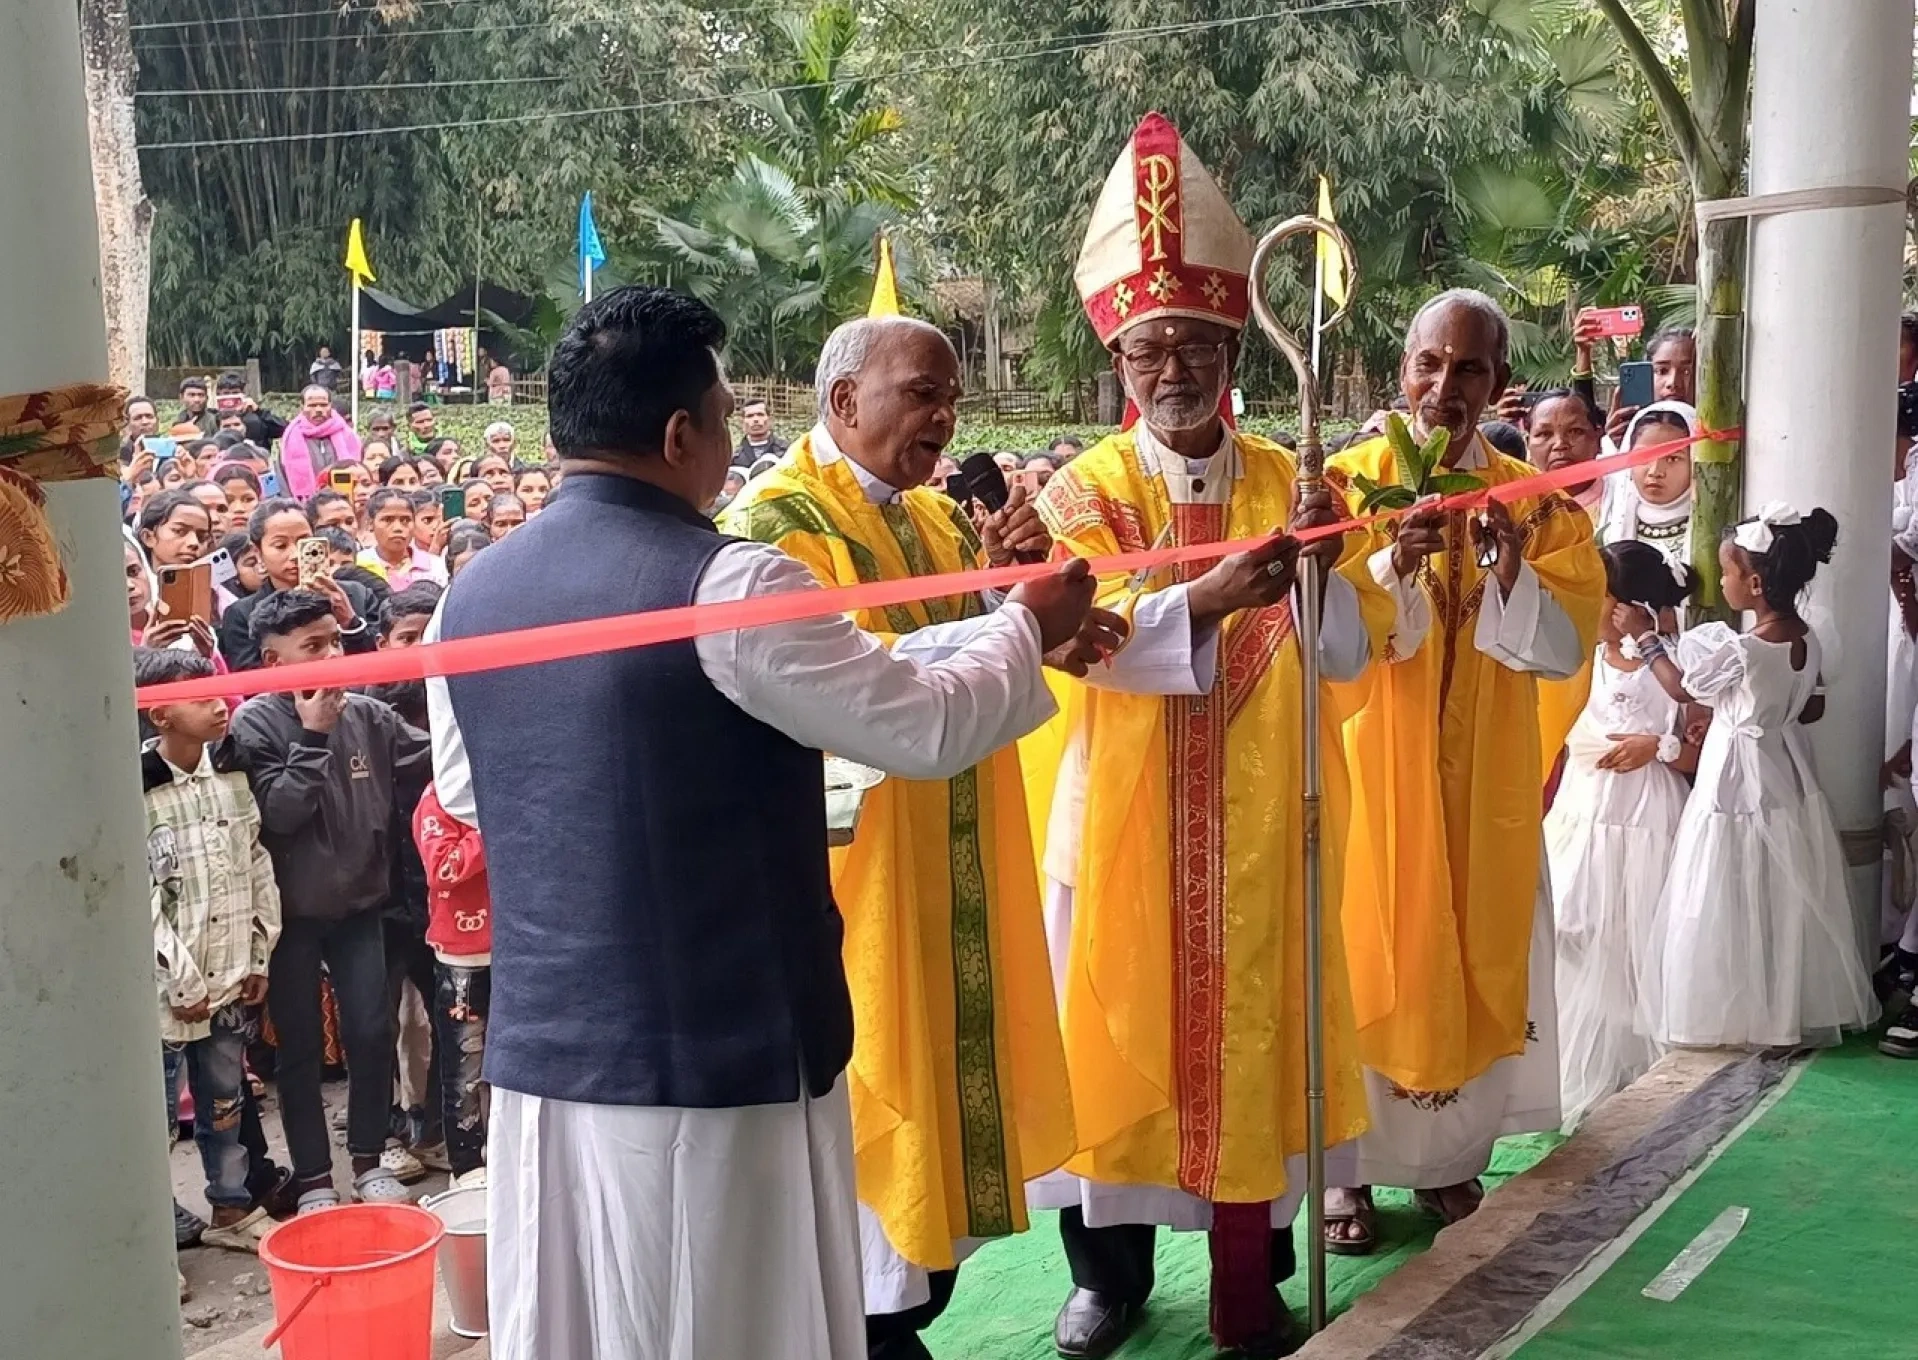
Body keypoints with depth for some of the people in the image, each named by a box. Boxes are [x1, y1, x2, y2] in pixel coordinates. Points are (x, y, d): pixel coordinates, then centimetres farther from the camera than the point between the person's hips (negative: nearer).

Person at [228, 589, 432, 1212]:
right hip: (291, 913, -3)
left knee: (371, 1033, 7)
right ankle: (313, 1178, 18)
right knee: (300, 1045, 7)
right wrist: (313, 736, -20)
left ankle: (369, 1161, 24)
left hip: (358, 905, 3)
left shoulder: (367, 715, -2)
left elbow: (434, 760, -1)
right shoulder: (254, 724, -11)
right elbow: (278, 812, -20)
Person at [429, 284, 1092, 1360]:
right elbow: (928, 729, -11)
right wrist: (1024, 627, 6)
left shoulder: (473, 592, 2)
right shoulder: (730, 585, -17)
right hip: (721, 1056, -6)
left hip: (543, 1050, 6)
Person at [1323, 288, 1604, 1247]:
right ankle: (1351, 1166, 15)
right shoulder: (1347, 483, -4)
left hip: (1486, 786, 3)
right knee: (1362, 960, 1)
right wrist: (1393, 564, -27)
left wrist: (1507, 568, -22)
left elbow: (1567, 650, -5)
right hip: (1368, 774, -2)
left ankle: (1451, 1156, 27)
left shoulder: (1535, 502, 2)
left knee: (1475, 959, 9)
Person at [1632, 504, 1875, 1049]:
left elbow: (1682, 688, -8)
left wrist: (1645, 637, 2)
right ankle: (1796, 1007, 26)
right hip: (1786, 780, 8)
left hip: (1738, 784, -8)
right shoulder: (1808, 642, -2)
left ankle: (1742, 1015, 12)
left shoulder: (1740, 651, -24)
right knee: (1784, 901, 17)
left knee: (1736, 907, 4)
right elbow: (1813, 708, 11)